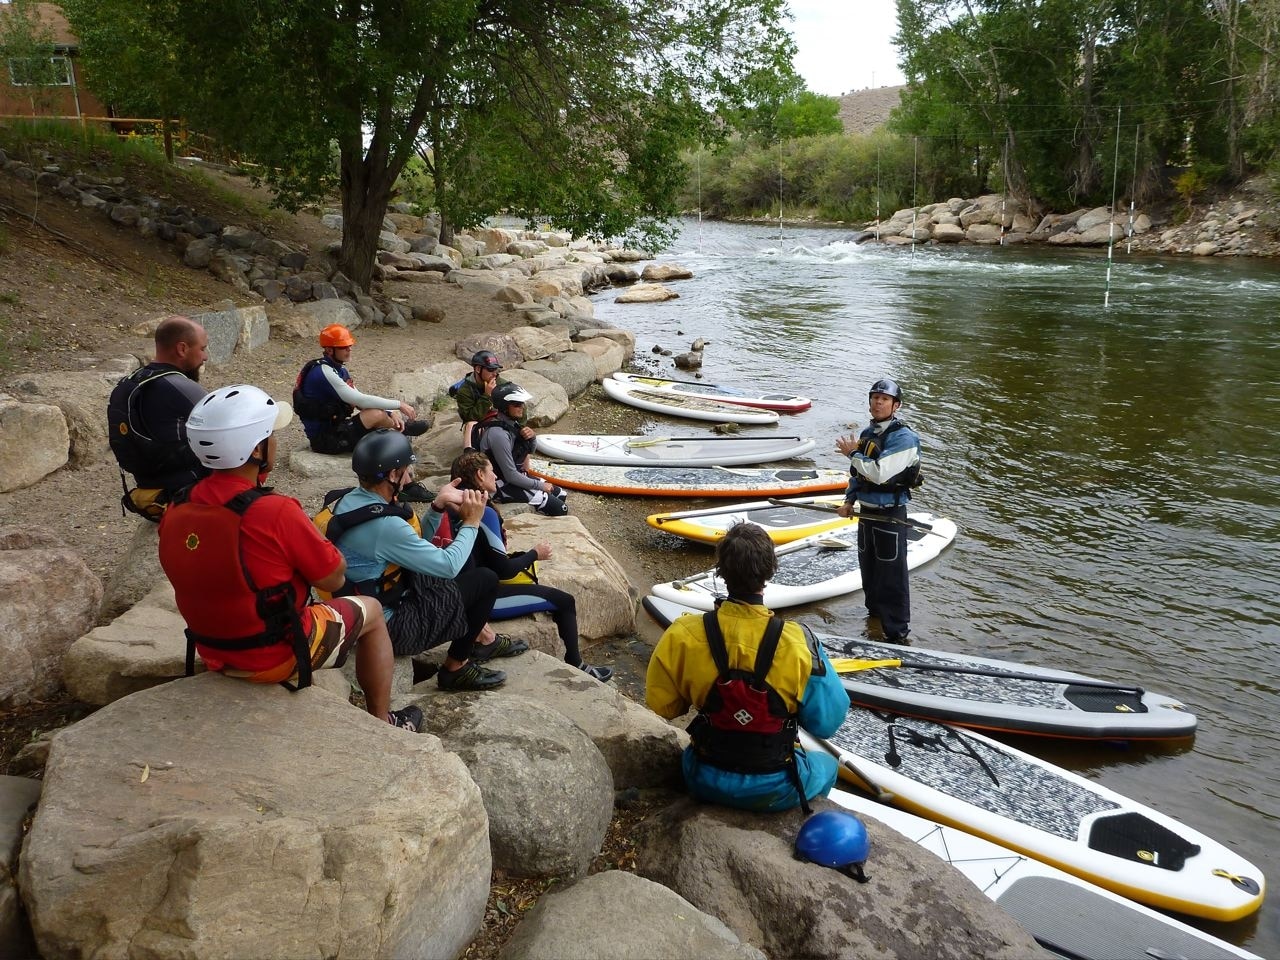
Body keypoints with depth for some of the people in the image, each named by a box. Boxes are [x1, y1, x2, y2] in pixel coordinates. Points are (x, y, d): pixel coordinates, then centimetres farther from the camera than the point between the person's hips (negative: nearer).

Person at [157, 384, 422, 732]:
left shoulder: (174, 514, -9)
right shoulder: (275, 513, -29)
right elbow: (333, 577, -17)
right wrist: (311, 538, -2)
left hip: (211, 651, 7)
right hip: (275, 657, -6)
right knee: (370, 611, 16)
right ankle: (382, 722, 30)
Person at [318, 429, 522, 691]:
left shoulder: (351, 500, 0)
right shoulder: (385, 525, -30)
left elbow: (416, 547, 10)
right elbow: (448, 566, -23)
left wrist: (438, 506, -2)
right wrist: (471, 523, -9)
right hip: (391, 626, -10)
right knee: (486, 580, -4)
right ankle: (455, 668, 10)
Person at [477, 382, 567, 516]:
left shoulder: (510, 421, -1)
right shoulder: (498, 434, -28)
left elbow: (530, 451, 13)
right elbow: (511, 476, -26)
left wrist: (531, 437, -10)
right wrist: (540, 486, -14)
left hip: (515, 475, 9)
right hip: (502, 485, -9)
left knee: (560, 494, 12)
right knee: (559, 509, -12)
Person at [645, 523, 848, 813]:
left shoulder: (683, 636, -20)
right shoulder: (797, 644, -25)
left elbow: (661, 705, -5)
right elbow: (827, 722, -14)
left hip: (706, 784, 1)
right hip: (774, 791, -1)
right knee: (826, 765, 33)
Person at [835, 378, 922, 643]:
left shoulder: (903, 437, -17)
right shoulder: (867, 434, 9)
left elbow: (880, 473, -27)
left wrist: (853, 453, -16)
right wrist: (849, 500, 10)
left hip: (890, 515, -8)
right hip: (866, 512, 8)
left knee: (892, 575, -4)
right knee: (868, 567, 21)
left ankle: (897, 632, 4)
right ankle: (875, 612, 41)